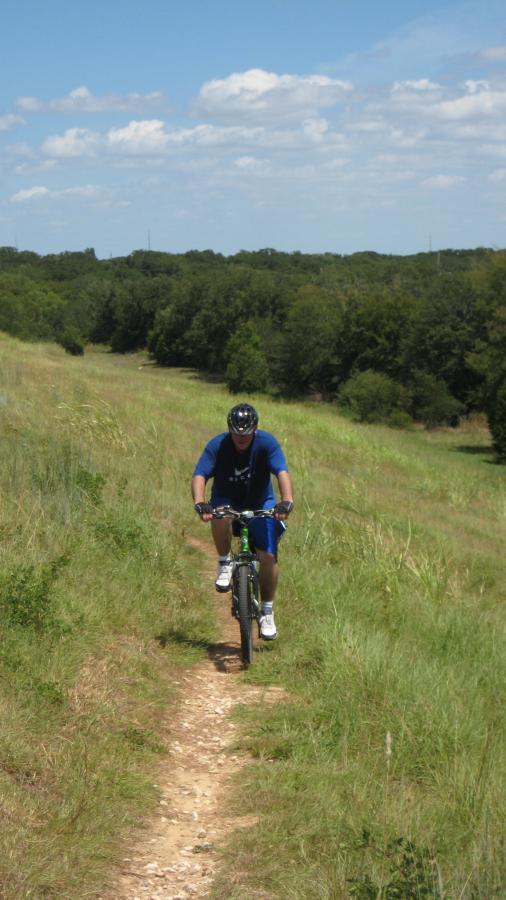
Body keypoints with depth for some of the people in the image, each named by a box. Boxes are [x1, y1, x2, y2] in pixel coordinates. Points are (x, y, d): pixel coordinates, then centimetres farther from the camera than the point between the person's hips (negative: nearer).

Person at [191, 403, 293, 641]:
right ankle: (224, 563, -10)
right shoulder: (217, 445, -21)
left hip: (260, 503, 0)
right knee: (220, 515, -37)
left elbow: (282, 473, -33)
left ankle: (267, 613, 5)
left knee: (268, 556, -14)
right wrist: (200, 504, -50)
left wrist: (286, 501, -51)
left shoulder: (266, 443, -22)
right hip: (227, 501, 0)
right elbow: (199, 476, -30)